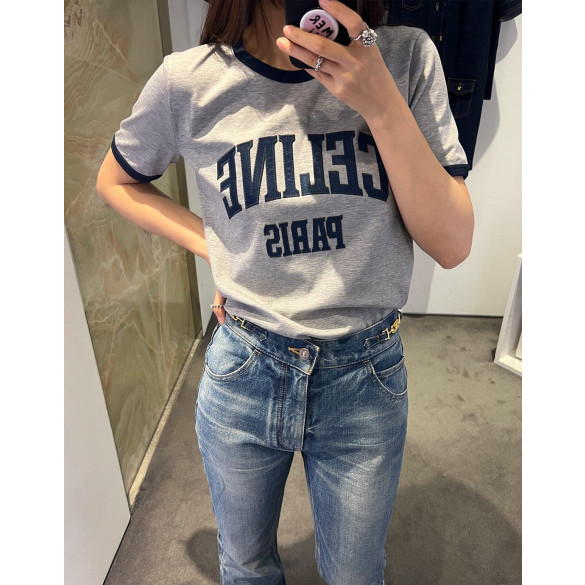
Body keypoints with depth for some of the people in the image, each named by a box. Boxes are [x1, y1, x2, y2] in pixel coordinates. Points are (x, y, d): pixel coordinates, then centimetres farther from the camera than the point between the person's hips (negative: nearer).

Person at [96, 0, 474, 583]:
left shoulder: (406, 57, -8)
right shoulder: (189, 81, -9)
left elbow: (452, 245, -11)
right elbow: (115, 181, 9)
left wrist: (382, 105, -22)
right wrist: (212, 246, -5)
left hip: (365, 379, 1)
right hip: (242, 375, 0)